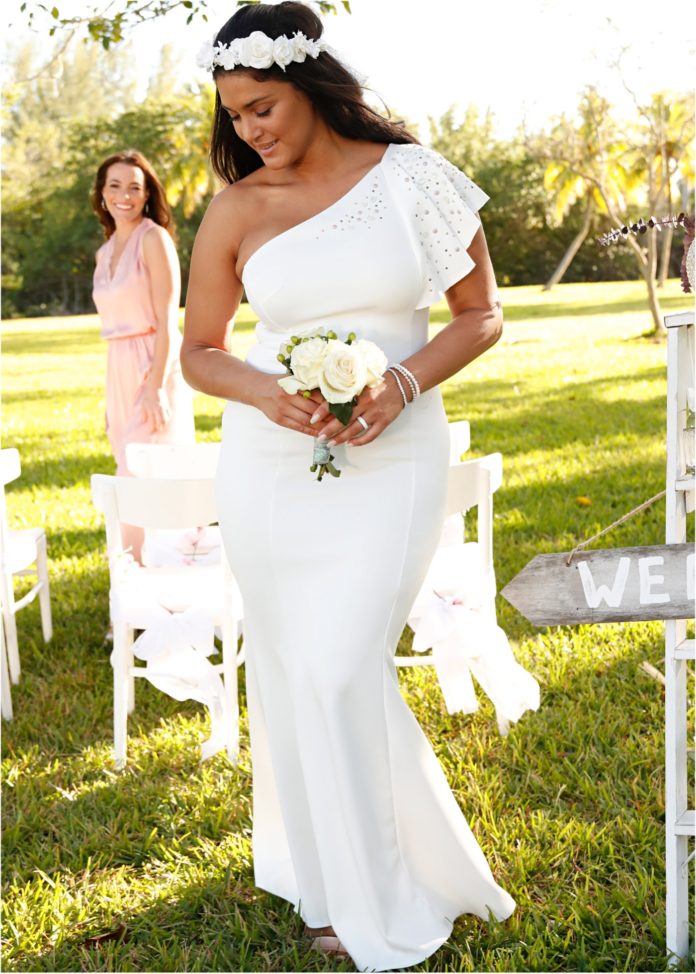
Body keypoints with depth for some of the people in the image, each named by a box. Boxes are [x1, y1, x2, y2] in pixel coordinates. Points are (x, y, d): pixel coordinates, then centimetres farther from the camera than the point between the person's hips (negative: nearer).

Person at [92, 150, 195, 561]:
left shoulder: (154, 238, -9)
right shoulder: (106, 252, 15)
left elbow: (167, 322, -14)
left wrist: (156, 386, -21)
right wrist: (111, 399, 16)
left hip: (156, 368, -8)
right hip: (121, 373, 8)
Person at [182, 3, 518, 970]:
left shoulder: (414, 179, -3)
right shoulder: (237, 209, 2)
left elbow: (482, 313, 3)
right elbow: (199, 351, 9)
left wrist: (405, 382, -14)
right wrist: (268, 393, -12)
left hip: (388, 459, -3)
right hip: (269, 460, 3)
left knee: (340, 669, -7)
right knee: (288, 666, 9)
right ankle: (320, 864, 31)